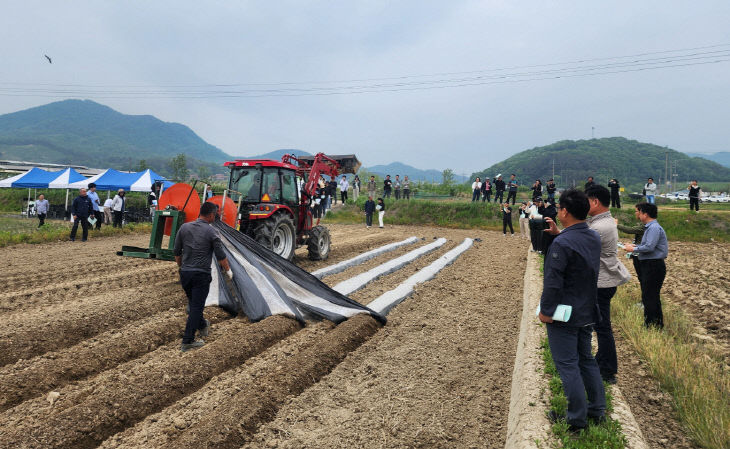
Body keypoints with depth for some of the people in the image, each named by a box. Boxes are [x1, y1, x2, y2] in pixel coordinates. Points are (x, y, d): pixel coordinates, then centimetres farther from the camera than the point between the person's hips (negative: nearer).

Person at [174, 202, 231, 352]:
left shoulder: (184, 227, 3)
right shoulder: (211, 232, -10)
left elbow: (176, 252, 8)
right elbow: (221, 256, -7)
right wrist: (228, 271, 9)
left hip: (185, 273, 6)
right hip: (201, 275, -5)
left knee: (193, 303, 23)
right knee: (196, 307, 1)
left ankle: (202, 326, 44)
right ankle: (187, 342, 2)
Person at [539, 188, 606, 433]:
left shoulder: (562, 244, -22)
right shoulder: (594, 237, 4)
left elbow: (553, 281, -23)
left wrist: (546, 310, -15)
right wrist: (559, 233, 20)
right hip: (587, 312, 9)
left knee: (567, 365, 2)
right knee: (586, 360, 20)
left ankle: (576, 419, 11)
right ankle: (597, 410, 29)